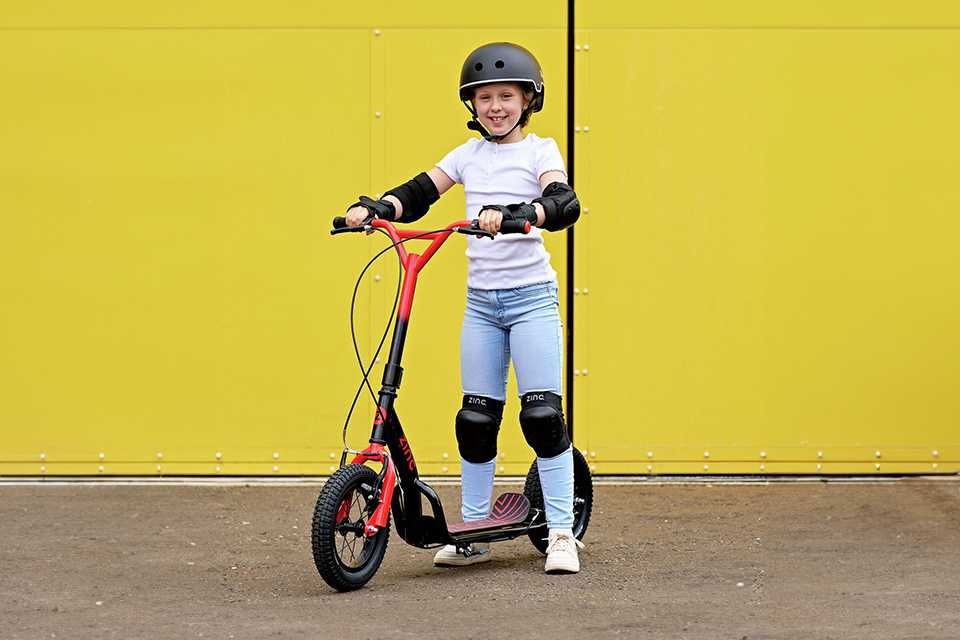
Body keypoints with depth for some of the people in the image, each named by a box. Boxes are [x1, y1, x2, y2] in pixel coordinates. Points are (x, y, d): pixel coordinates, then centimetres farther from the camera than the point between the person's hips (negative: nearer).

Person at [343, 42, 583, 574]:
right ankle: (474, 534, 14)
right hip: (481, 299, 4)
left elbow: (563, 204, -20)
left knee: (543, 414, -9)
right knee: (475, 419, 5)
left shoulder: (540, 151, -3)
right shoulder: (468, 155, 10)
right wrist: (373, 207, -12)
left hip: (532, 296, -4)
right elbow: (417, 194, 7)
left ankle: (561, 534, -2)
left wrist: (513, 214, -38)